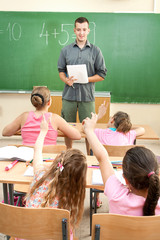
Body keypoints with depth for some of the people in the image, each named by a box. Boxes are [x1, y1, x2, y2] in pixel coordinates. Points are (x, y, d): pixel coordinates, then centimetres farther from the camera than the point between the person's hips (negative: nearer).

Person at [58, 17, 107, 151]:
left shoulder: (95, 51, 5)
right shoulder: (66, 50, 11)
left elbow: (102, 75, 3)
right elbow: (61, 70, 13)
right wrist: (66, 80, -9)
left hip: (87, 96, -2)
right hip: (69, 95, 2)